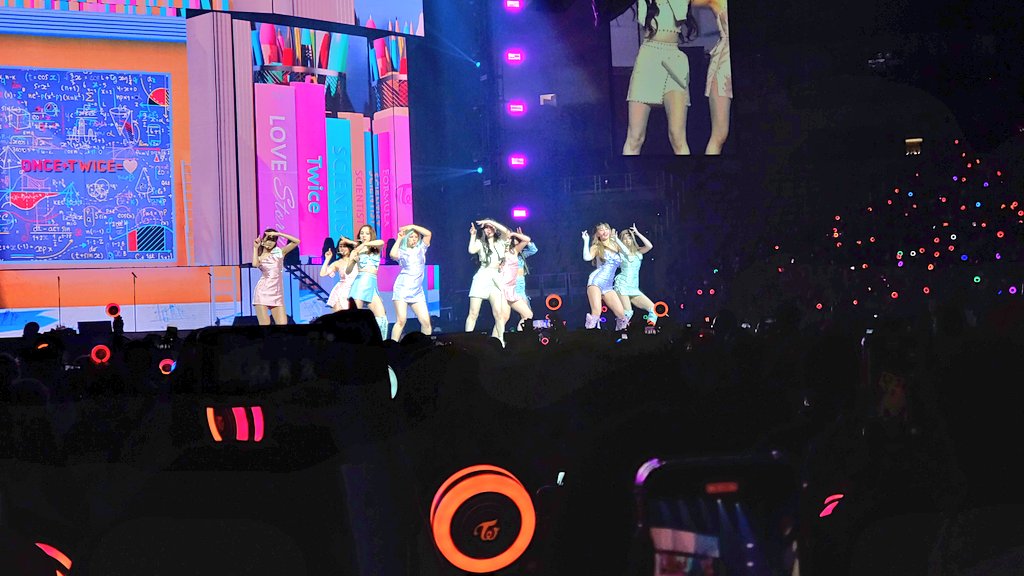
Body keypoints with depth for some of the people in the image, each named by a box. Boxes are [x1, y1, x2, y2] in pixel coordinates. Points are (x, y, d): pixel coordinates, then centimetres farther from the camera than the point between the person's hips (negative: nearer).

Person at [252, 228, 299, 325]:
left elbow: (296, 241, -3)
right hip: (262, 293, -2)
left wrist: (278, 234, -7)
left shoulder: (279, 252, 9)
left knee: (283, 324, -7)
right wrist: (255, 248, -9)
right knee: (265, 324, -8)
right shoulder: (259, 256, 6)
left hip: (277, 295, 2)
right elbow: (255, 264, -19)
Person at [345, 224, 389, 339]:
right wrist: (352, 260, -14)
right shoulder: (355, 251, 12)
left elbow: (381, 242, -8)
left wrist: (364, 244, -16)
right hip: (360, 281, -3)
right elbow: (348, 271, 5)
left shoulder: (376, 249, 16)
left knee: (381, 316, -6)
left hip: (372, 284, 3)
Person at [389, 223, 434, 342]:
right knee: (401, 321, -13)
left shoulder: (421, 249, 14)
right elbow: (393, 255, -17)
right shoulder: (402, 251, 5)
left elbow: (428, 233, 2)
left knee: (426, 321, -6)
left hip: (417, 291, 3)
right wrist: (399, 239, -5)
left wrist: (412, 226, 1)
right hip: (402, 289, -3)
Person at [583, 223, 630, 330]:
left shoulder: (615, 246, 19)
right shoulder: (597, 247, 6)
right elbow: (587, 257, -10)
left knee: (622, 315, -5)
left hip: (608, 286, 5)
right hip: (596, 281, -4)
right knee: (596, 314, -23)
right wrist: (586, 241, -6)